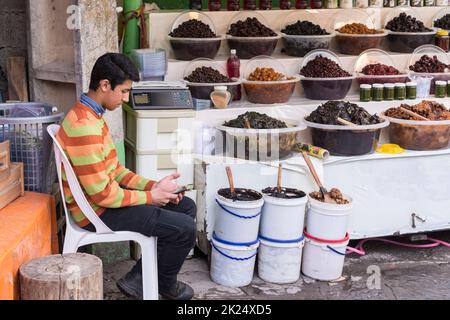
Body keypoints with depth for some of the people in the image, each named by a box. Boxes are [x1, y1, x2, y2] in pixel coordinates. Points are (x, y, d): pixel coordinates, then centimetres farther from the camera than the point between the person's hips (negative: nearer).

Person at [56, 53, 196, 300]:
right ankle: (165, 284, 15)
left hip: (105, 197, 10)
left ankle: (140, 278, 12)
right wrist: (151, 196, -14)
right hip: (97, 211, -10)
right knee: (184, 228, -14)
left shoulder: (90, 116, 7)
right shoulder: (84, 127, -27)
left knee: (186, 207, 10)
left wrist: (152, 186, 0)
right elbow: (101, 194, -26)